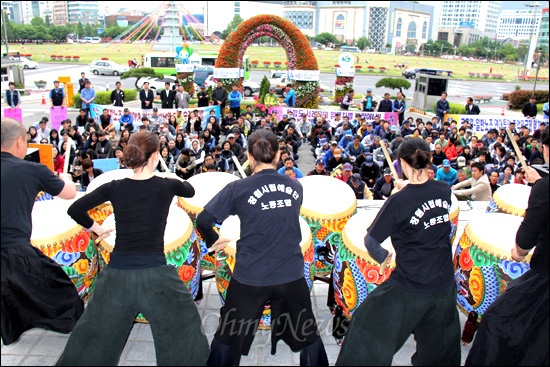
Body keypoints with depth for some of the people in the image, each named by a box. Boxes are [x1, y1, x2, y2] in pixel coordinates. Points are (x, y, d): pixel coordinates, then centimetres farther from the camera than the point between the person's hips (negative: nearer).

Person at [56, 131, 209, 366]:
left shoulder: (115, 187, -2)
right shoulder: (166, 186, -5)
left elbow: (74, 210, 2)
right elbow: (190, 191, 17)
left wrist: (95, 227, 18)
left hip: (117, 273, 3)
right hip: (155, 273, -2)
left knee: (96, 335, 23)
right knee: (184, 333, 15)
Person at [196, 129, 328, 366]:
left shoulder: (238, 189, -9)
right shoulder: (295, 187, 0)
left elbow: (203, 220, -6)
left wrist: (213, 241, 12)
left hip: (250, 277, -2)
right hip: (291, 275, 2)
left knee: (229, 337, 19)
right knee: (307, 335, 21)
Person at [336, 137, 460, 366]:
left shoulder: (399, 201, -20)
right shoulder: (445, 192, -5)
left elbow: (370, 241, -15)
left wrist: (383, 257, 3)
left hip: (409, 288, -6)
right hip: (443, 285, 6)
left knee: (369, 340, 11)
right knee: (440, 343, 28)